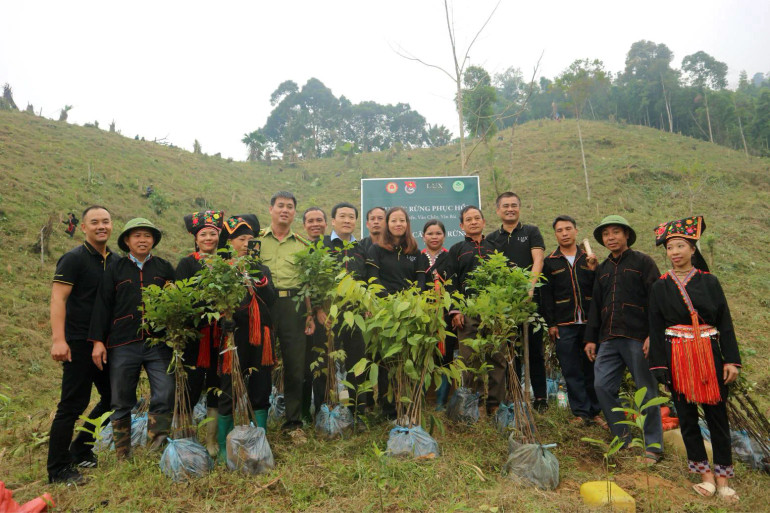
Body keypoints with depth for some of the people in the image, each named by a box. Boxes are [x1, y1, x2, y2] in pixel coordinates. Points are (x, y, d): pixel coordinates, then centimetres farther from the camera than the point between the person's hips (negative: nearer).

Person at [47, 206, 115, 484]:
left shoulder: (116, 261, 10)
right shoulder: (74, 258, -9)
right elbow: (58, 298, -16)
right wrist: (58, 339, -25)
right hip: (79, 344, -7)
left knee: (113, 398, 14)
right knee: (72, 405, -2)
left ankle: (80, 450, 30)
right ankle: (57, 469, 13)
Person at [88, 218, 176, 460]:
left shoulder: (165, 268, 11)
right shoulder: (115, 269, 10)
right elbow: (102, 306, 7)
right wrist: (98, 341, 0)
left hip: (159, 343, 0)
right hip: (123, 345, 0)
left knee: (165, 395, -11)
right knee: (121, 402, 8)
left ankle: (155, 450, 4)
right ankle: (122, 457, 23)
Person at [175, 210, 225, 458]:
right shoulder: (187, 263, 2)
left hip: (220, 334, 3)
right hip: (195, 335, -3)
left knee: (216, 387, 10)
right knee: (191, 388, 0)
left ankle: (212, 441, 23)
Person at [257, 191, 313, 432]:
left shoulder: (303, 244, 15)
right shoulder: (256, 239, 11)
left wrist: (310, 314, 7)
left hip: (293, 306, 1)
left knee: (296, 365, 3)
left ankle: (294, 421, 17)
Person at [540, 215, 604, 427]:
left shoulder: (588, 258, 11)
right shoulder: (550, 262, 6)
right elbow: (546, 295, 3)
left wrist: (593, 269, -11)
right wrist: (550, 324, -3)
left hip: (589, 322, 2)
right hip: (564, 325, -1)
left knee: (593, 369, 7)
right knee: (572, 372, 2)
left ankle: (596, 412, 19)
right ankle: (581, 413, 12)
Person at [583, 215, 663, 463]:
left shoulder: (643, 262, 2)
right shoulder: (602, 269, 18)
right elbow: (595, 305, 19)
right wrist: (591, 338, 14)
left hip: (638, 338, -5)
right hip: (609, 339, 5)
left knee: (647, 391, 2)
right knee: (602, 386, 0)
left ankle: (653, 446, 17)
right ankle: (622, 438, 16)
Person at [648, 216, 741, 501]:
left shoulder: (709, 281, 3)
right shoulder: (660, 287, 2)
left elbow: (725, 322, 3)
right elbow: (655, 328, 1)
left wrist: (731, 359, -4)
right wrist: (659, 366, -4)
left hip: (709, 355, 0)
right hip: (677, 358, 0)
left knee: (717, 414, 5)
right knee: (686, 415, 7)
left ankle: (722, 479, 18)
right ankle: (706, 474, 22)